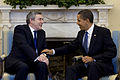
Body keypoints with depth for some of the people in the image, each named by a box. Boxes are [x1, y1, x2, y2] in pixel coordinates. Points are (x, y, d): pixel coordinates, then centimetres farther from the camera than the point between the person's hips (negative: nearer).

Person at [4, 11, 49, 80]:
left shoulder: (42, 32, 19)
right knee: (23, 67, -38)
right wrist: (36, 57, -32)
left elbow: (44, 48, 14)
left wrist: (43, 56, -12)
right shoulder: (20, 29, -3)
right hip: (18, 60, -5)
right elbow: (23, 45, -18)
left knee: (42, 65, -28)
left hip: (32, 62, 5)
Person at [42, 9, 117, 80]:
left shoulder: (104, 32, -8)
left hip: (103, 66, -5)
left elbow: (112, 52, -14)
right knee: (70, 69, -22)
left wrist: (93, 58, -23)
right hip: (87, 65, 5)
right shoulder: (81, 33, 12)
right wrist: (53, 51, 6)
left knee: (92, 65, -37)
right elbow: (70, 47, 19)